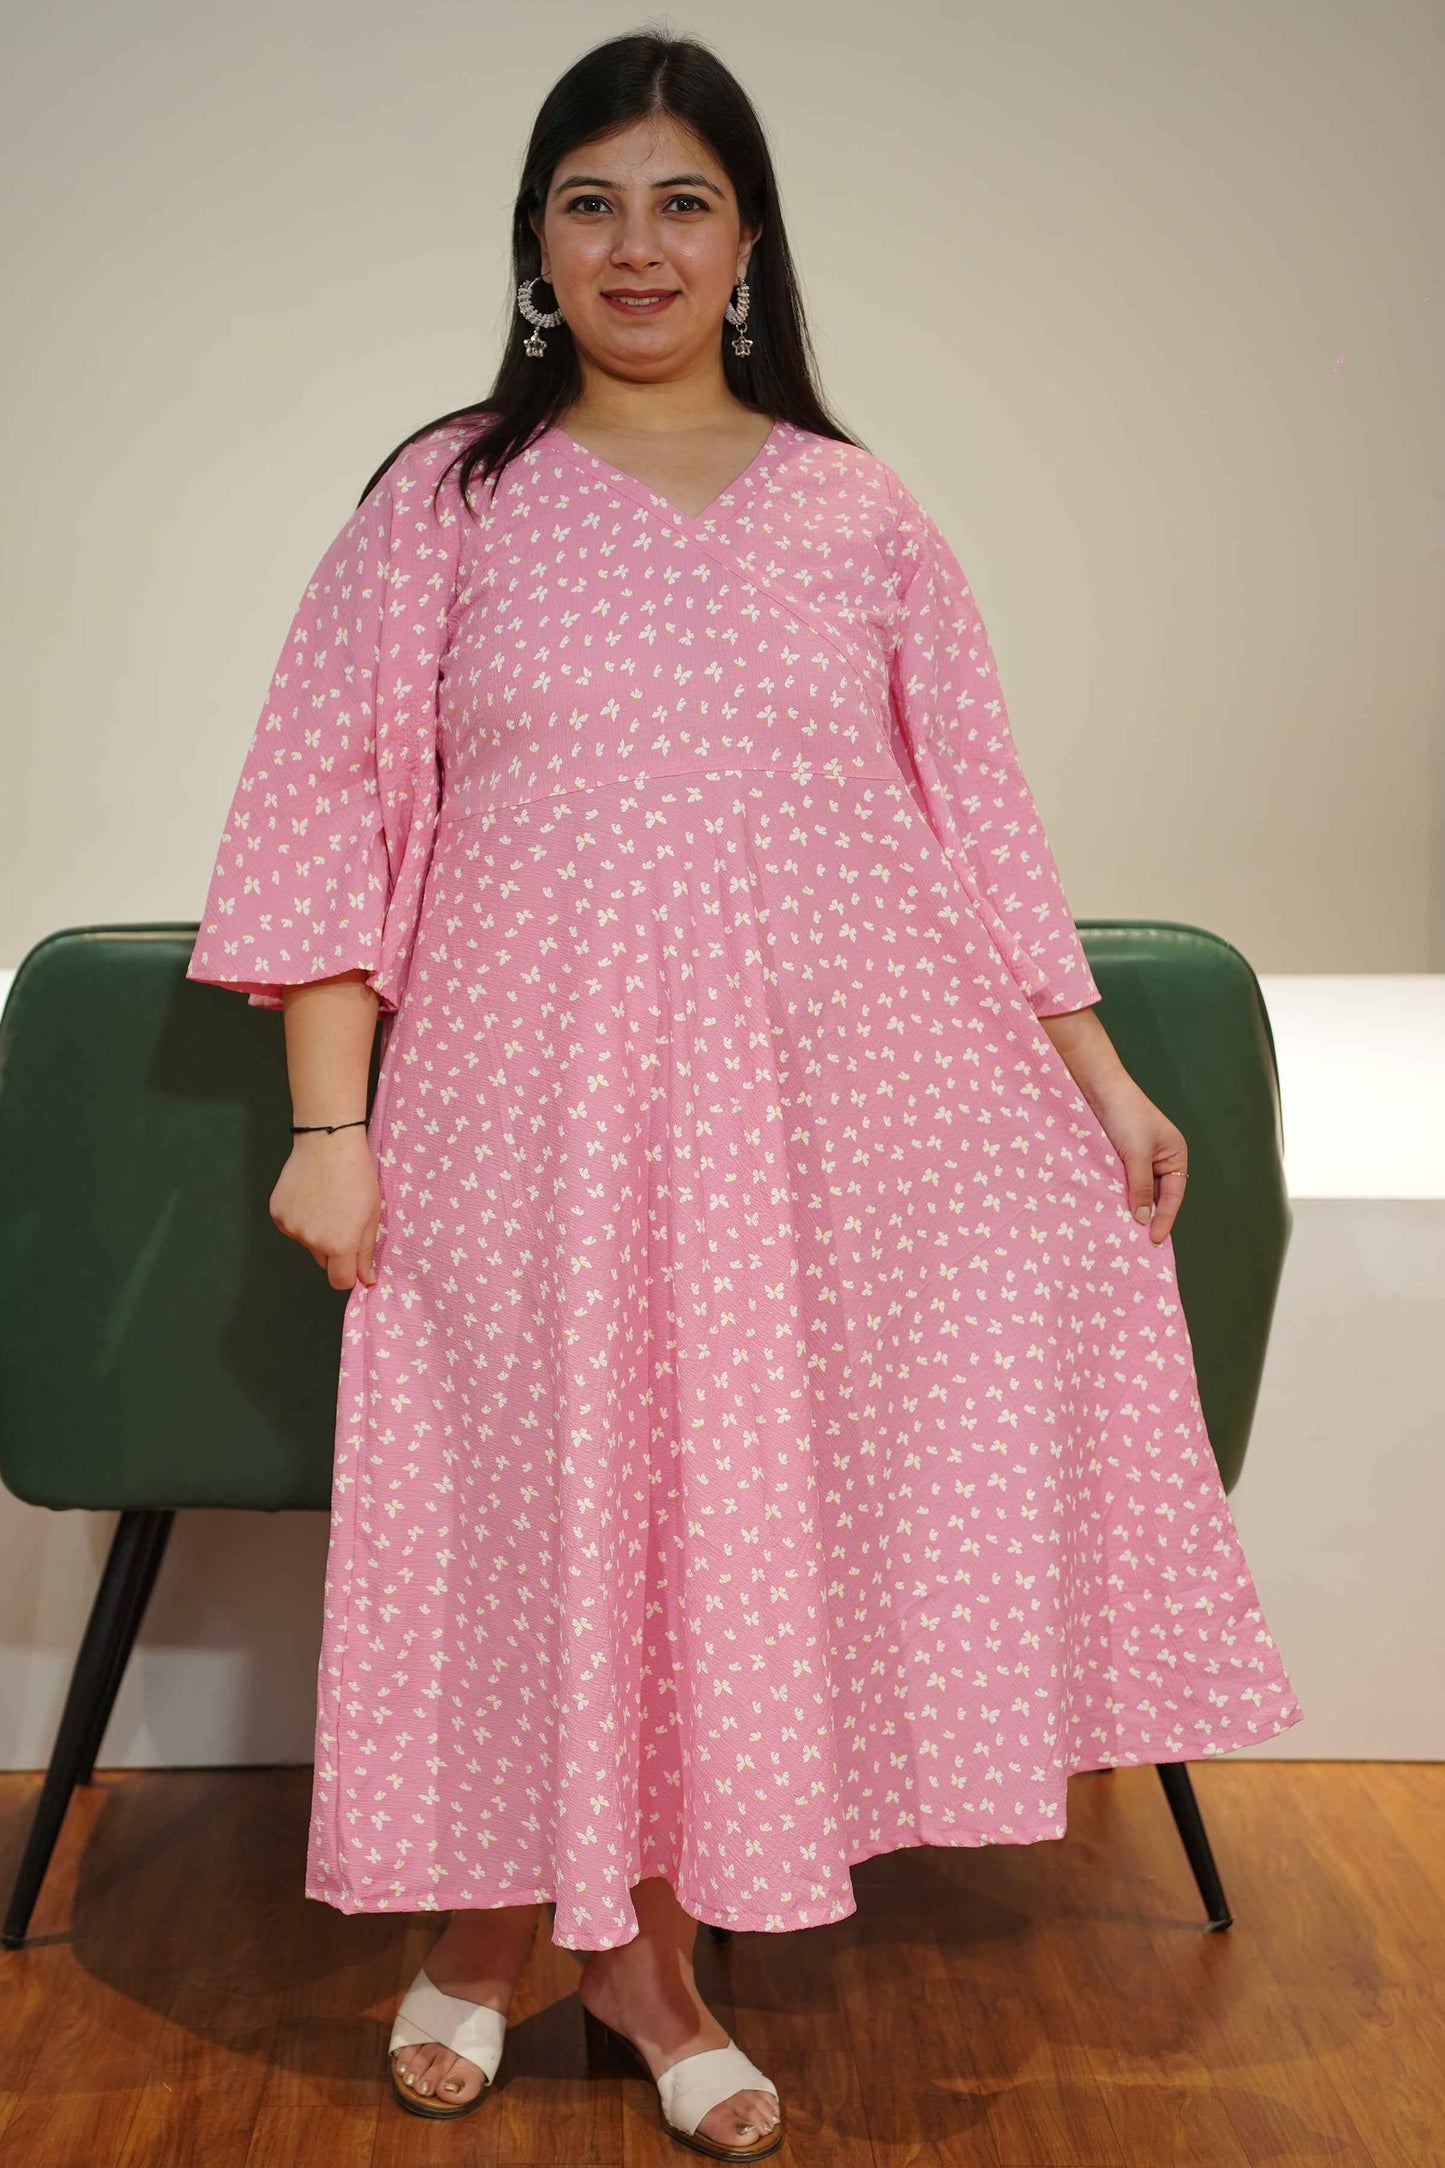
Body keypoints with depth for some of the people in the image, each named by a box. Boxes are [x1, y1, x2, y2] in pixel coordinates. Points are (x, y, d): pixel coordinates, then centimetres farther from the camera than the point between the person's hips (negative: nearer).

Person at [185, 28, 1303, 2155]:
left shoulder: (860, 515, 9)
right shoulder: (449, 502, 4)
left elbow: (975, 821, 10)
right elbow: (323, 817, 0)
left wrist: (1102, 1076, 5)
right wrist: (330, 1123, -8)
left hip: (816, 1104, 2)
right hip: (532, 1109, -1)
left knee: (737, 1493, 2)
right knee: (535, 1503, 4)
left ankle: (634, 1934, 23)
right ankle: (487, 1918, 30)